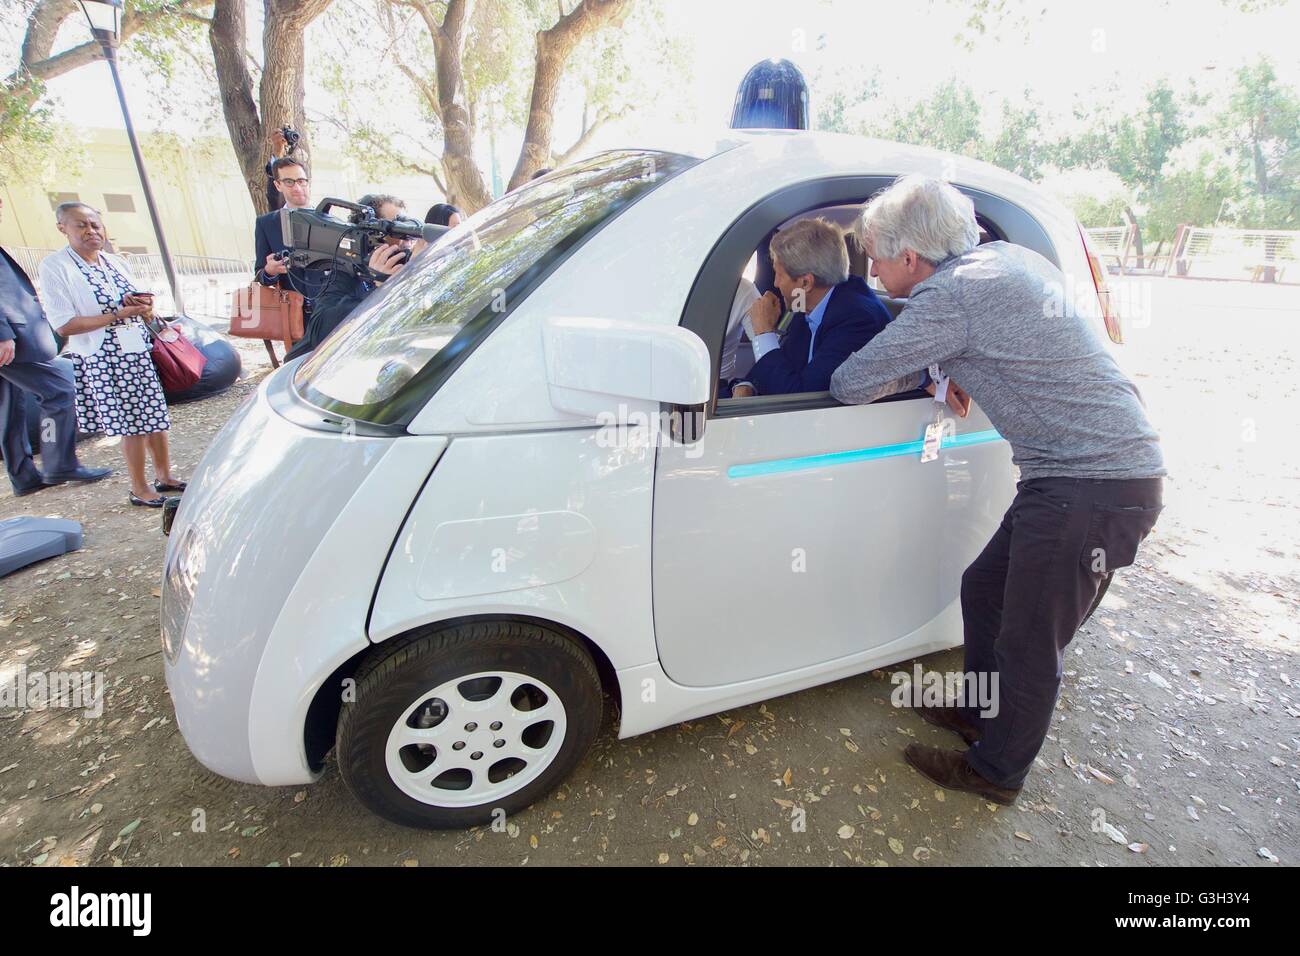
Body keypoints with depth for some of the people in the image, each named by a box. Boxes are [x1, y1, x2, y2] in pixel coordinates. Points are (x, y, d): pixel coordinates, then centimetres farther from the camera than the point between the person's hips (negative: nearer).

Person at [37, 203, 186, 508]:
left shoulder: (117, 263, 10)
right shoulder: (55, 267, -8)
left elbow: (141, 307, 21)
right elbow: (64, 326, -14)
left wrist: (142, 305, -3)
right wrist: (117, 315, -19)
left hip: (138, 353, 6)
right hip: (101, 360, -6)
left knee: (155, 415, 8)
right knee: (131, 424, -1)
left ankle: (165, 476, 22)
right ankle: (139, 489, 12)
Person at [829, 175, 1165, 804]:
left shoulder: (947, 295, -20)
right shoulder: (1004, 256, 10)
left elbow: (848, 385, -17)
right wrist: (953, 369, 11)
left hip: (1090, 487, -9)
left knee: (1030, 641, 6)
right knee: (984, 589, 20)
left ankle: (996, 771, 27)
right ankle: (983, 712, 40)